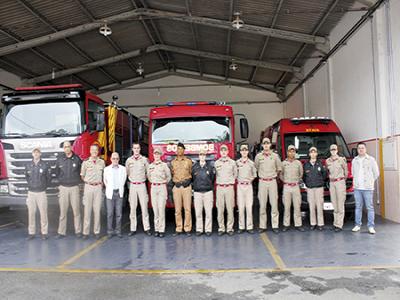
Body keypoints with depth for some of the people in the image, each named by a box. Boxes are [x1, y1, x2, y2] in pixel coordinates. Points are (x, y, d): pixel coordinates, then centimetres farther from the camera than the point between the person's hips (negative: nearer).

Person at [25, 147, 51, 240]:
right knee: (31, 213, 6)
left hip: (41, 193, -2)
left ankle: (44, 232, 9)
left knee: (43, 213, 1)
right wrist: (31, 185, 14)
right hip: (31, 193, 2)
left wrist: (44, 186, 8)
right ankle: (31, 232, 16)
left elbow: (49, 178, 7)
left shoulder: (45, 165, -4)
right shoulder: (28, 166, 2)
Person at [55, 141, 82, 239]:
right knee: (63, 211, 5)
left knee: (76, 210, 2)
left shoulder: (77, 159, -3)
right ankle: (61, 232, 12)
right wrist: (61, 180, 11)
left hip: (75, 187, -1)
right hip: (63, 187, 2)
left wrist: (78, 180, 7)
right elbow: (57, 172, 16)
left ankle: (78, 231, 10)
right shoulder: (59, 159, 2)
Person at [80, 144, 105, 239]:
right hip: (88, 187, -1)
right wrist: (87, 182, 3)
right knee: (87, 210, -1)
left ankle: (97, 232, 9)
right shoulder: (85, 162, 2)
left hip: (98, 187, 1)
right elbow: (82, 176, 11)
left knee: (97, 210, 2)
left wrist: (101, 183, 6)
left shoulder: (102, 162, 6)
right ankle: (86, 232, 4)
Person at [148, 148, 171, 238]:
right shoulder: (150, 166, 8)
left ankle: (162, 230, 0)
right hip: (153, 188, 3)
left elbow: (168, 176, 10)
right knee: (155, 209, 5)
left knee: (161, 209, -5)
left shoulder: (164, 165, -2)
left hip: (162, 187, -3)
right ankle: (156, 229, 11)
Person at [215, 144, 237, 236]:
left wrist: (231, 181, 7)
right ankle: (221, 228, 7)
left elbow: (235, 174, 14)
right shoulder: (216, 163, 7)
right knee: (220, 209, 0)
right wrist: (219, 181, 7)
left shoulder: (232, 162, 6)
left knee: (230, 209, -1)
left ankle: (230, 228, 5)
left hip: (229, 187, 0)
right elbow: (214, 175, 15)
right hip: (219, 187, 1)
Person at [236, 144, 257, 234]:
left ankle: (249, 227, 3)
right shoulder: (237, 162, 4)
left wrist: (250, 179, 2)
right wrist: (238, 180, -3)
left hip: (249, 186, 1)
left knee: (249, 207, -2)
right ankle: (241, 227, 6)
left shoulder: (251, 163, 8)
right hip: (240, 186, -1)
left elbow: (254, 174, 14)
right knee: (241, 207, -1)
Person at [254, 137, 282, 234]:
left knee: (274, 204, -2)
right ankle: (262, 226, 6)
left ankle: (275, 226, 4)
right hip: (262, 182, 0)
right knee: (262, 205, 1)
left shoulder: (275, 156, 3)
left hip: (272, 182, 0)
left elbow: (279, 168, 15)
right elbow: (256, 167, 15)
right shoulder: (258, 156, 3)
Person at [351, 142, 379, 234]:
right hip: (357, 188, 3)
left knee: (370, 207, -2)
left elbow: (376, 173, 6)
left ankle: (371, 226, 2)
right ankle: (357, 225, 14)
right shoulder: (354, 160, 11)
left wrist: (370, 181, 10)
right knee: (358, 207, 7)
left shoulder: (371, 159, 1)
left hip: (368, 188, -3)